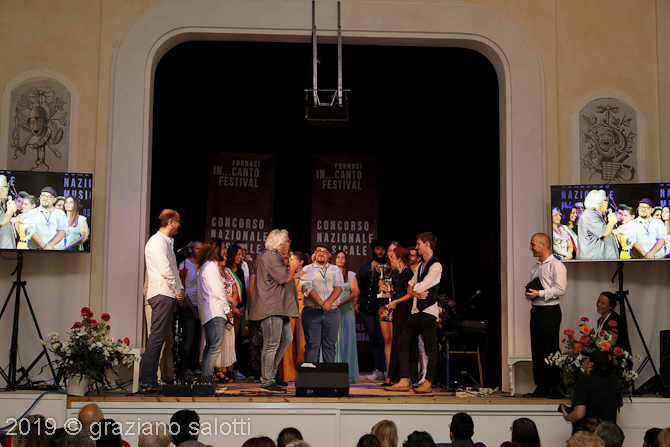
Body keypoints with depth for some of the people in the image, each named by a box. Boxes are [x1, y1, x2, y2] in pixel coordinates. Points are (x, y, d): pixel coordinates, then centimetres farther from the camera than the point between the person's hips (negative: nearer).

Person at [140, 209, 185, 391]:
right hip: (162, 294, -10)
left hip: (166, 295, 10)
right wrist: (178, 290, -8)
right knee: (157, 337, -13)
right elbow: (165, 270, -17)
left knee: (159, 337, 9)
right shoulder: (157, 241, -10)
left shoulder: (166, 242, 22)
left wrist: (180, 289, 12)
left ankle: (151, 379, 11)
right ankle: (147, 381, -14)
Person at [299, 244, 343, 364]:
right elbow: (307, 288, -7)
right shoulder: (307, 269, 8)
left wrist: (329, 302, -18)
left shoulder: (335, 270, 14)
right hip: (312, 312, -2)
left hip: (332, 312, 2)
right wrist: (321, 303, -20)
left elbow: (338, 287, 0)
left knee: (330, 345, 2)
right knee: (312, 345, -2)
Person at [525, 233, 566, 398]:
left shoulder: (556, 265, -7)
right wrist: (529, 294, 5)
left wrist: (539, 294, -18)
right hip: (535, 310, 8)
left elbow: (560, 289, -16)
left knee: (551, 350, -7)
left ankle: (556, 386, 0)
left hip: (550, 311, -8)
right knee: (537, 350, 7)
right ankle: (541, 386, 12)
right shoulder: (535, 268, 19)